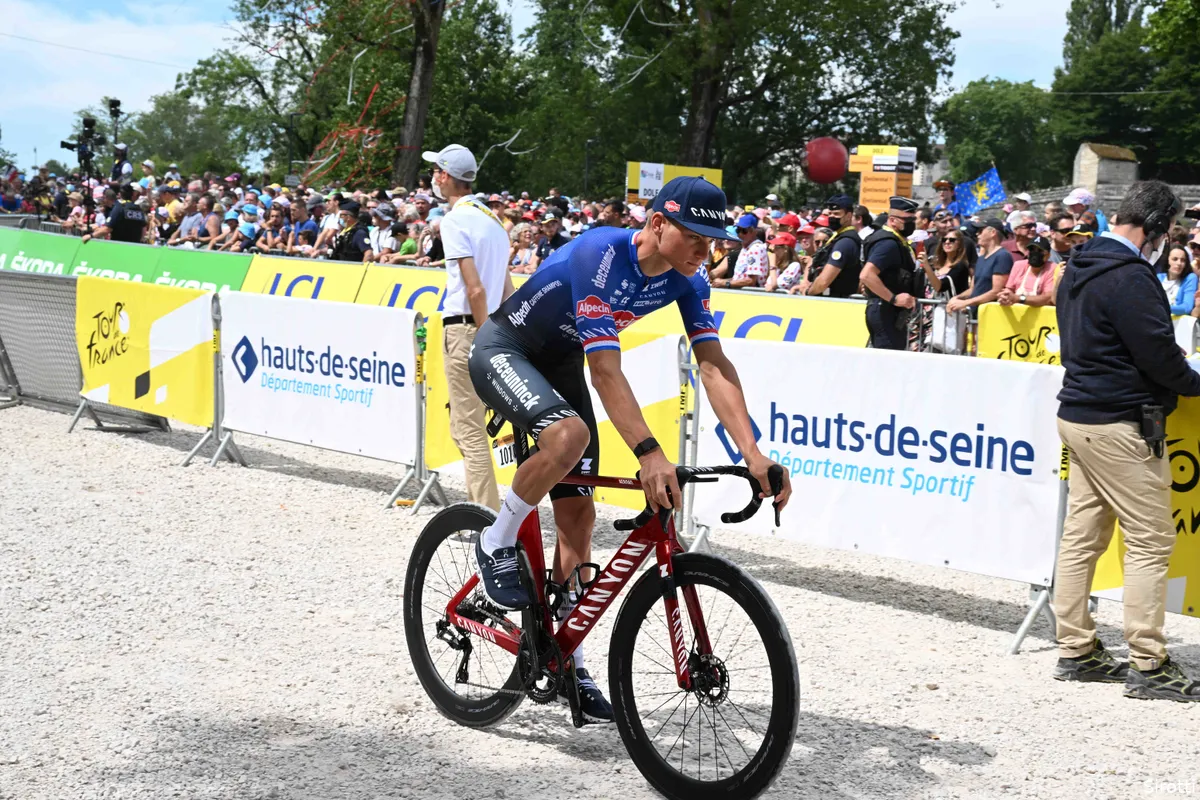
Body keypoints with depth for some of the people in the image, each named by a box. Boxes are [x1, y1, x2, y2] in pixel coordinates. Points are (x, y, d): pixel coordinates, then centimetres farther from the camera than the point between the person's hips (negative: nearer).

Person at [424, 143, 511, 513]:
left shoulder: (455, 219, -10)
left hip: (465, 328, -9)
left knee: (469, 428, -6)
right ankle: (482, 506, 22)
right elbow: (507, 289, 15)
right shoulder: (492, 217, 17)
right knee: (465, 425, 17)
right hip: (489, 326, 9)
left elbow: (474, 288, -18)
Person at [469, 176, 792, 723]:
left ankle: (566, 661, 12)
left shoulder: (686, 281, -12)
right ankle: (497, 544, -11)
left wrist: (752, 453, -31)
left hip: (560, 363, 7)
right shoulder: (601, 256, -33)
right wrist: (649, 453, -47)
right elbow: (605, 369, -39)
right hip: (504, 350, -7)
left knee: (578, 512, 1)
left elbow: (714, 367, -18)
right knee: (569, 435, -37)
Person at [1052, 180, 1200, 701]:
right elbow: (1158, 353, -17)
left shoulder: (1078, 269, 12)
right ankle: (1147, 666, -1)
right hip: (1120, 424, -10)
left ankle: (1076, 651, 17)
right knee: (1150, 541, -4)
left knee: (1082, 535, 11)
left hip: (1078, 414, 10)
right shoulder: (1130, 277, -18)